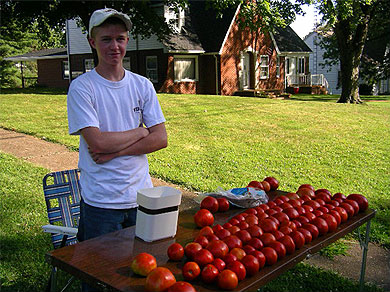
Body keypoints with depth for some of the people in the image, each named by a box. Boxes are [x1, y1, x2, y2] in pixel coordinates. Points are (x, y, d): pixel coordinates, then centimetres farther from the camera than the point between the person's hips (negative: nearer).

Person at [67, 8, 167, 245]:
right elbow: (97, 141, -18)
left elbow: (161, 139, -1)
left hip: (141, 196, 4)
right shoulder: (81, 87, -7)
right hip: (100, 202, -3)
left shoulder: (142, 85, 6)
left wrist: (114, 151, -12)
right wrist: (140, 131, -5)